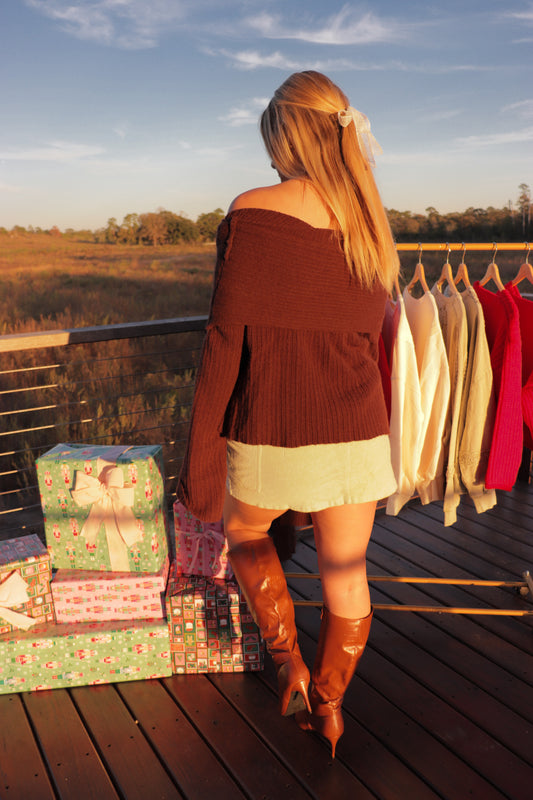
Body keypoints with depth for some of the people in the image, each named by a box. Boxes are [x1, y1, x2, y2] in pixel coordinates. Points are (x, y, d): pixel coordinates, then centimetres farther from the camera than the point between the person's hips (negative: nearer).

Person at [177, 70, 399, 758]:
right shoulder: (373, 225, 5)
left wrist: (200, 465, -7)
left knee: (243, 529, 29)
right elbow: (365, 340, 12)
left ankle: (287, 661, 26)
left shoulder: (252, 213, -11)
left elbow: (224, 346, -14)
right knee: (346, 575, 21)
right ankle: (328, 704, 39)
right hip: (358, 435, 4)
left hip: (272, 436, -4)